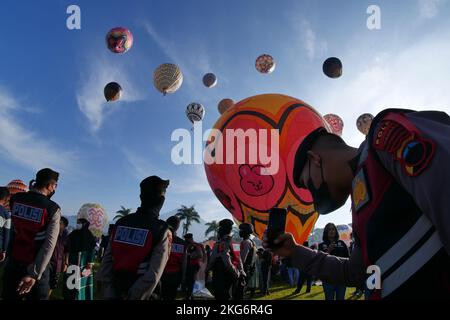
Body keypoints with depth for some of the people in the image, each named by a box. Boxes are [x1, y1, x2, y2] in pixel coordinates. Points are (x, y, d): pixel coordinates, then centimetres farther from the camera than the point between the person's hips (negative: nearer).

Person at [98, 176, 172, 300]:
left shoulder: (121, 223, 0)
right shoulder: (162, 231, -13)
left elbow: (106, 263, -4)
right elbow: (153, 276, -20)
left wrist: (110, 295, -4)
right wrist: (133, 297, -12)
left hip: (116, 292, 4)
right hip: (140, 294, -4)